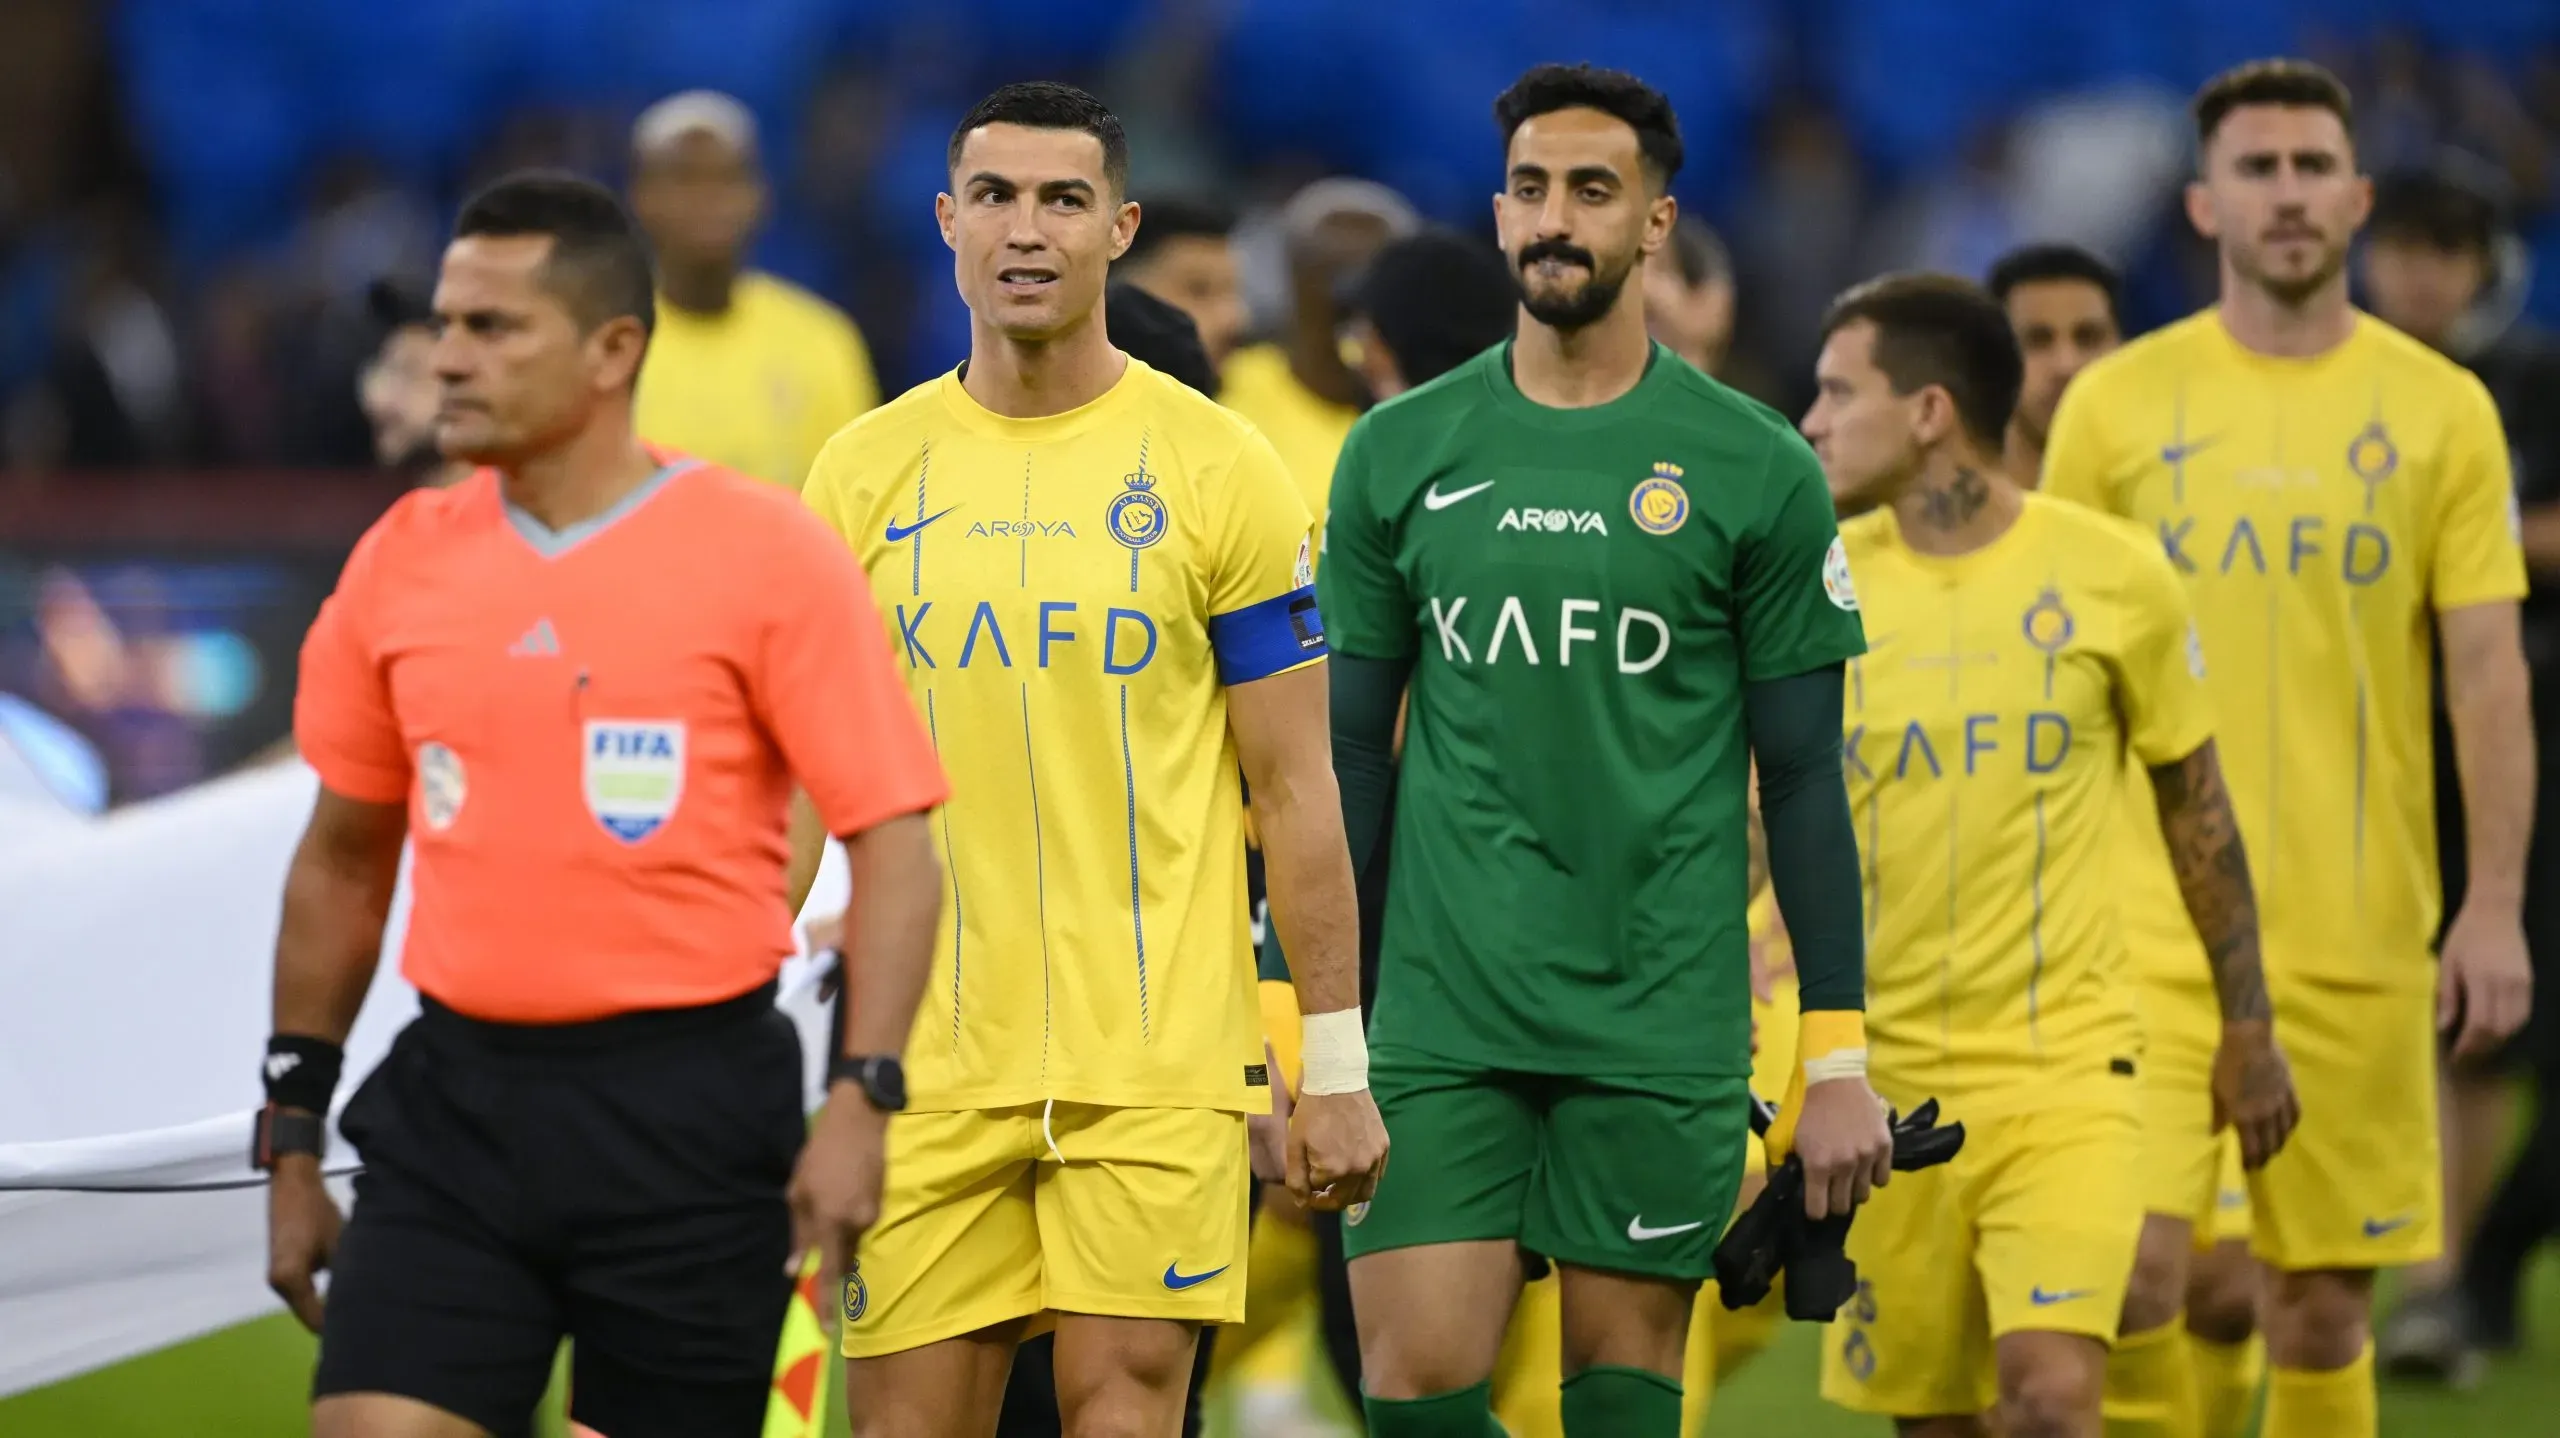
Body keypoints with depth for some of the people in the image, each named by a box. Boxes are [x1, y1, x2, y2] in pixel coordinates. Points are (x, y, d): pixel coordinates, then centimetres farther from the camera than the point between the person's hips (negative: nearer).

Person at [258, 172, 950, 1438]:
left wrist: (859, 1102, -17)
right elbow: (344, 861, 18)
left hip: (688, 1112, -3)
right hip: (455, 1098, 4)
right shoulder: (404, 561, 8)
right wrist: (292, 1133, 16)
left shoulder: (764, 555, -5)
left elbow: (894, 846, -6)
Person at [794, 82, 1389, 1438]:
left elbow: (1292, 786, 1)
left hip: (1154, 1059, -3)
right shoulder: (862, 474, 7)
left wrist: (1336, 1062, -2)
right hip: (925, 1060, 3)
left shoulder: (1213, 467, 0)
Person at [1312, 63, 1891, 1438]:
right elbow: (1346, 757, 10)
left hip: (1660, 1031, -1)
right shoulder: (1399, 453, 6)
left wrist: (1837, 1056, -1)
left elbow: (1802, 781, 3)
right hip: (1440, 1019, 1)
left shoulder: (1754, 470, 1)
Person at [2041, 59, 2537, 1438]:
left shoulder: (2440, 410, 5)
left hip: (2358, 933, 1)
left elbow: (2488, 674, 3)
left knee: (2322, 1307, 3)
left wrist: (2495, 907, -6)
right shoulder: (2115, 404, 4)